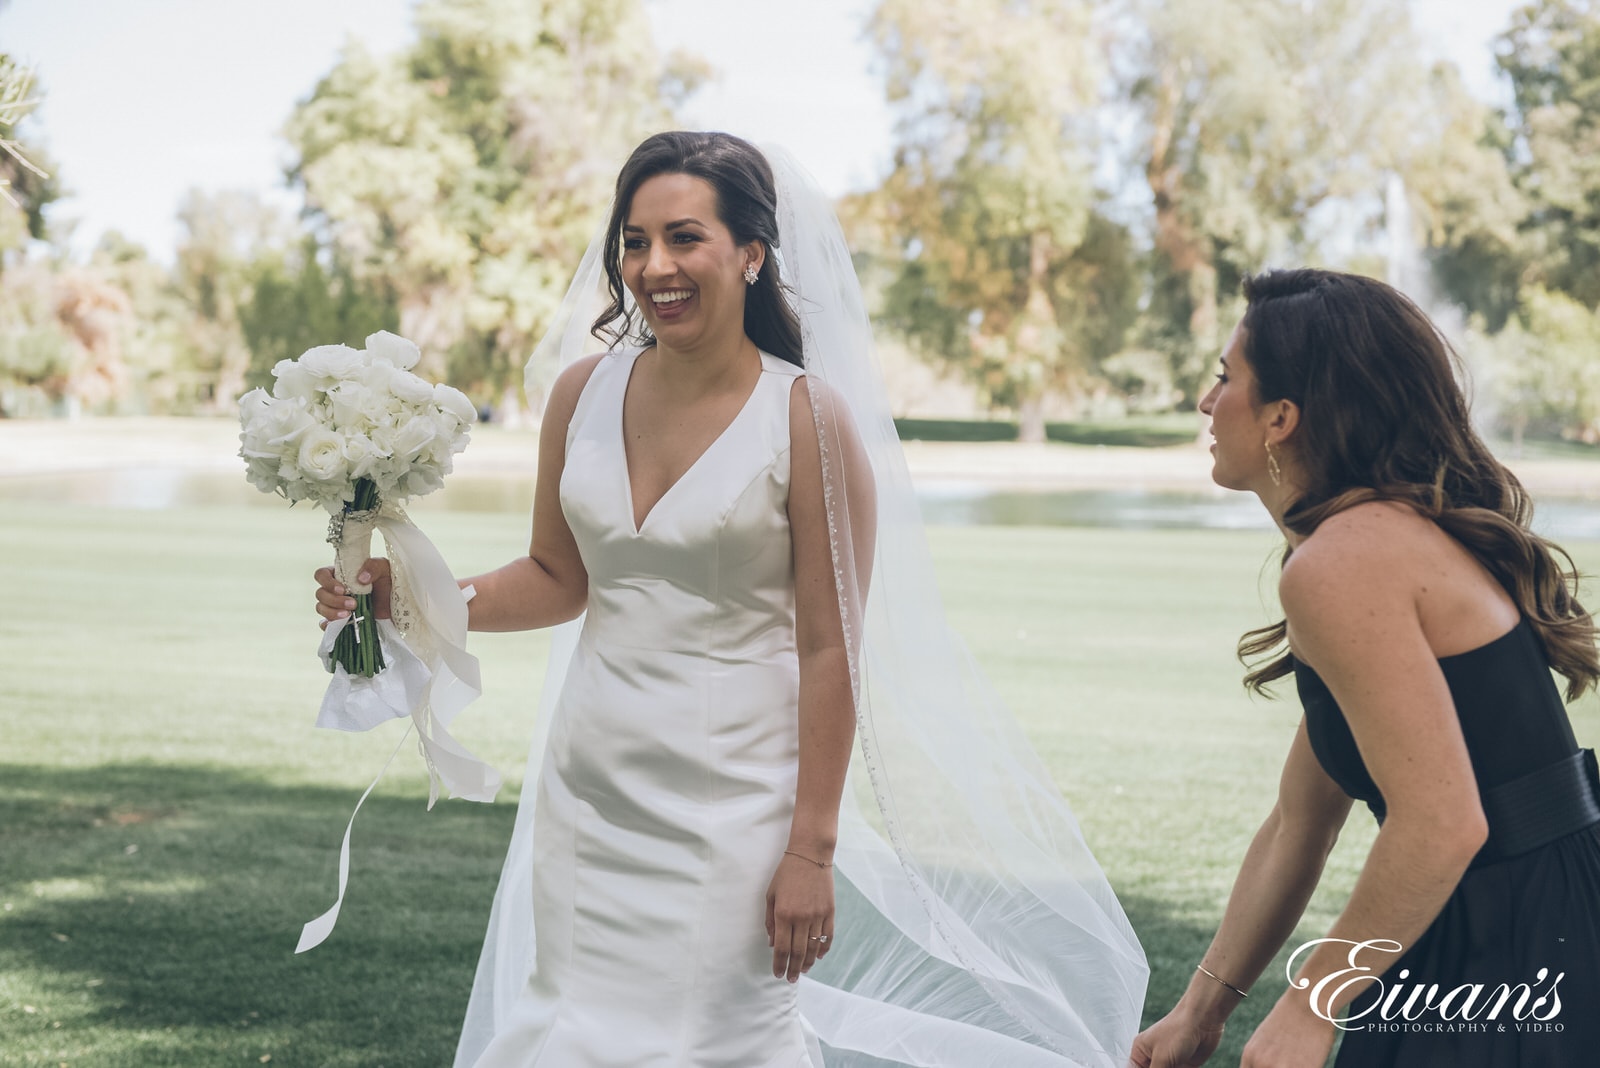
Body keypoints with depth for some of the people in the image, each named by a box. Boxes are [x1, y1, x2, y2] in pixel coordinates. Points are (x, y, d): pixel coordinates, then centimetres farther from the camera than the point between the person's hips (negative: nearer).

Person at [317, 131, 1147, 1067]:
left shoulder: (808, 418, -11)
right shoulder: (583, 391, 3)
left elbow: (831, 647, -11)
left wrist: (811, 849, -11)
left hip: (730, 803, -4)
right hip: (589, 788, 5)